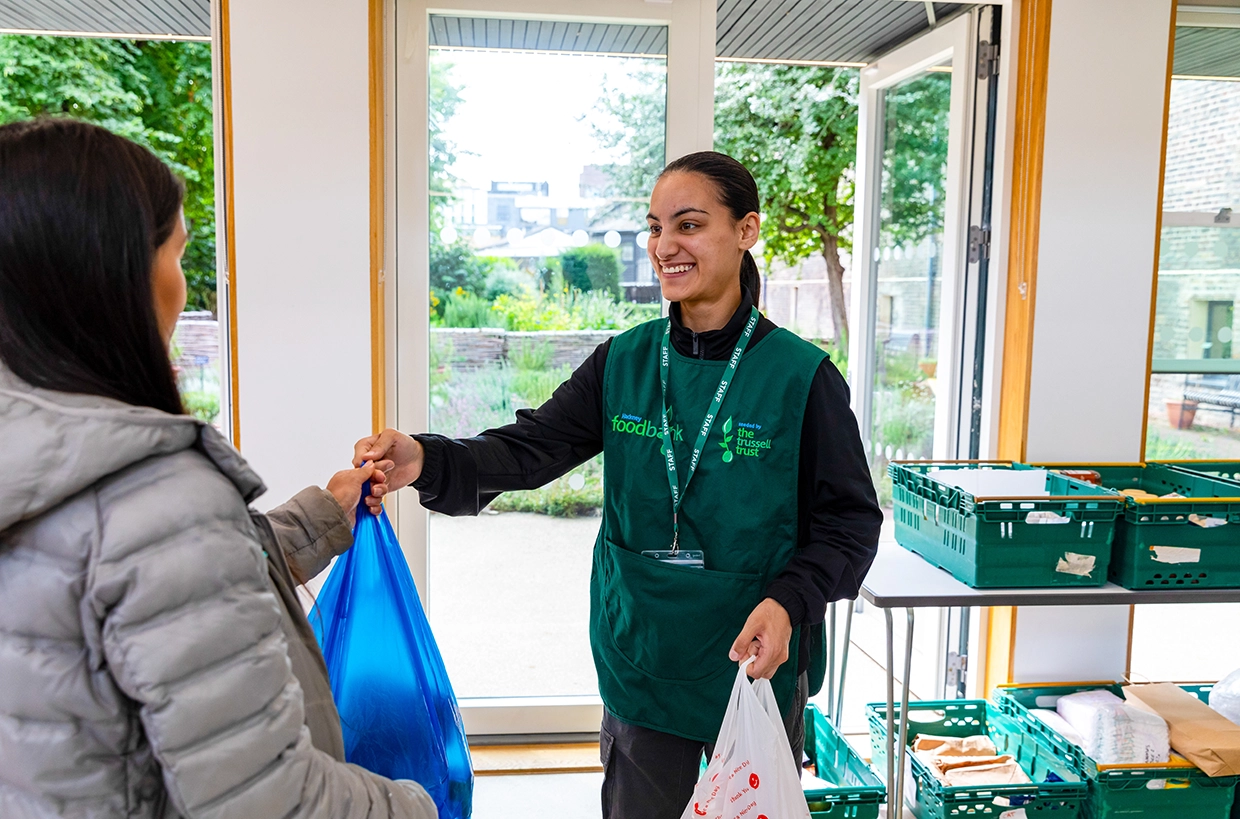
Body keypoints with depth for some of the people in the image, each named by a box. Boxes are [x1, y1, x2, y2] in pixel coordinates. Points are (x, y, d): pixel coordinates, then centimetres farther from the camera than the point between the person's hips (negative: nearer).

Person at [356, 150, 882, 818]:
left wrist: (789, 601, -23)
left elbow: (849, 518, -7)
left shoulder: (801, 376, -12)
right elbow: (529, 448, -10)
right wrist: (428, 462, -28)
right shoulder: (623, 362, -2)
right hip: (640, 658, 3)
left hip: (757, 663, -2)